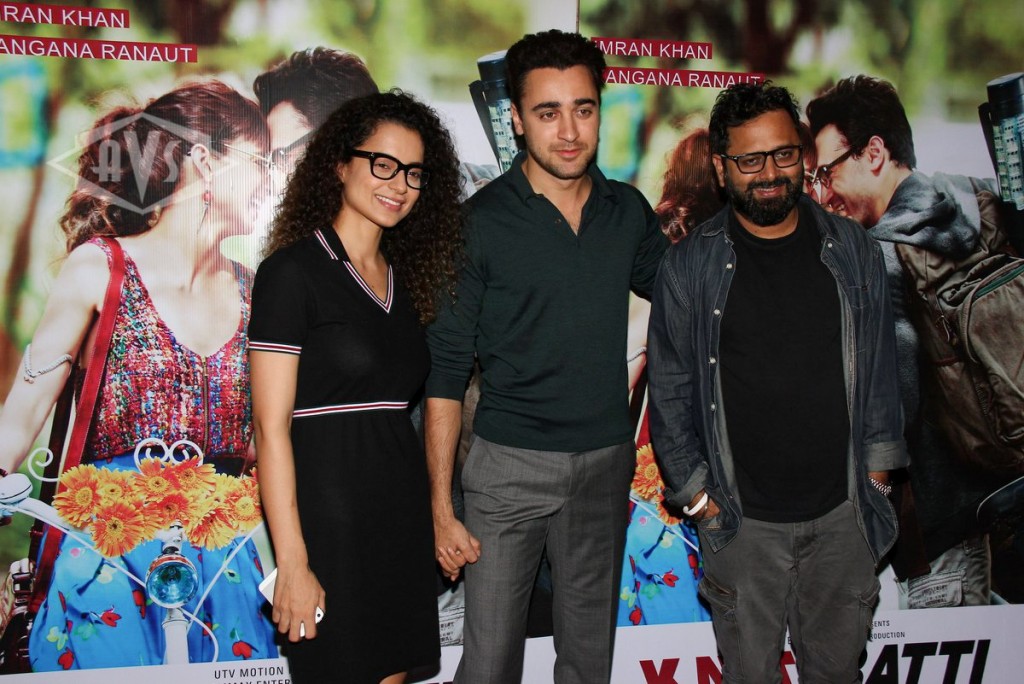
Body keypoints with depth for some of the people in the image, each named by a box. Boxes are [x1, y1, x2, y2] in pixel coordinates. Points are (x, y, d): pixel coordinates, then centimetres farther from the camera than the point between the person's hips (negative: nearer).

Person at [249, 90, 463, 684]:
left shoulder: (403, 278, 12)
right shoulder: (293, 271, -9)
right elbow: (271, 427, -13)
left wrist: (439, 515, 6)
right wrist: (292, 562, -17)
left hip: (403, 511, 7)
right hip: (330, 514, -6)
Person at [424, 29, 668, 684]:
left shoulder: (629, 211, 3)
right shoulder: (482, 220, -9)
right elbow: (447, 367, -8)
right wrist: (441, 506, -10)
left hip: (606, 460, 4)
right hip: (510, 462, -4)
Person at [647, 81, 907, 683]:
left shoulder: (855, 254, 1)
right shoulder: (689, 267, -6)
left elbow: (880, 369, 9)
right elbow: (670, 390, 0)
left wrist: (877, 468, 7)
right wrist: (697, 491, -1)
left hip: (843, 512, 2)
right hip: (742, 520, -2)